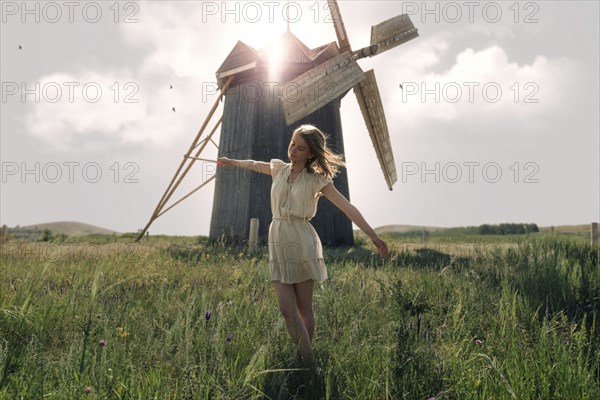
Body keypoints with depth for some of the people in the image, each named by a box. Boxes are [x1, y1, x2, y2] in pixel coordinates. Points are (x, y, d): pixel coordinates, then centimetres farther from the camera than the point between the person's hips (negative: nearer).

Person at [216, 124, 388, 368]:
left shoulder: (317, 180, -4)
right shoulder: (279, 169, 8)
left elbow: (348, 208, -7)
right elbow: (254, 165, 29)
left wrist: (373, 236, -12)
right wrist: (231, 162, 45)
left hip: (302, 241, -3)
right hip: (278, 241, 4)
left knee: (304, 307, 4)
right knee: (287, 308, -5)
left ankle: (308, 364, 16)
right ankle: (305, 359, 5)